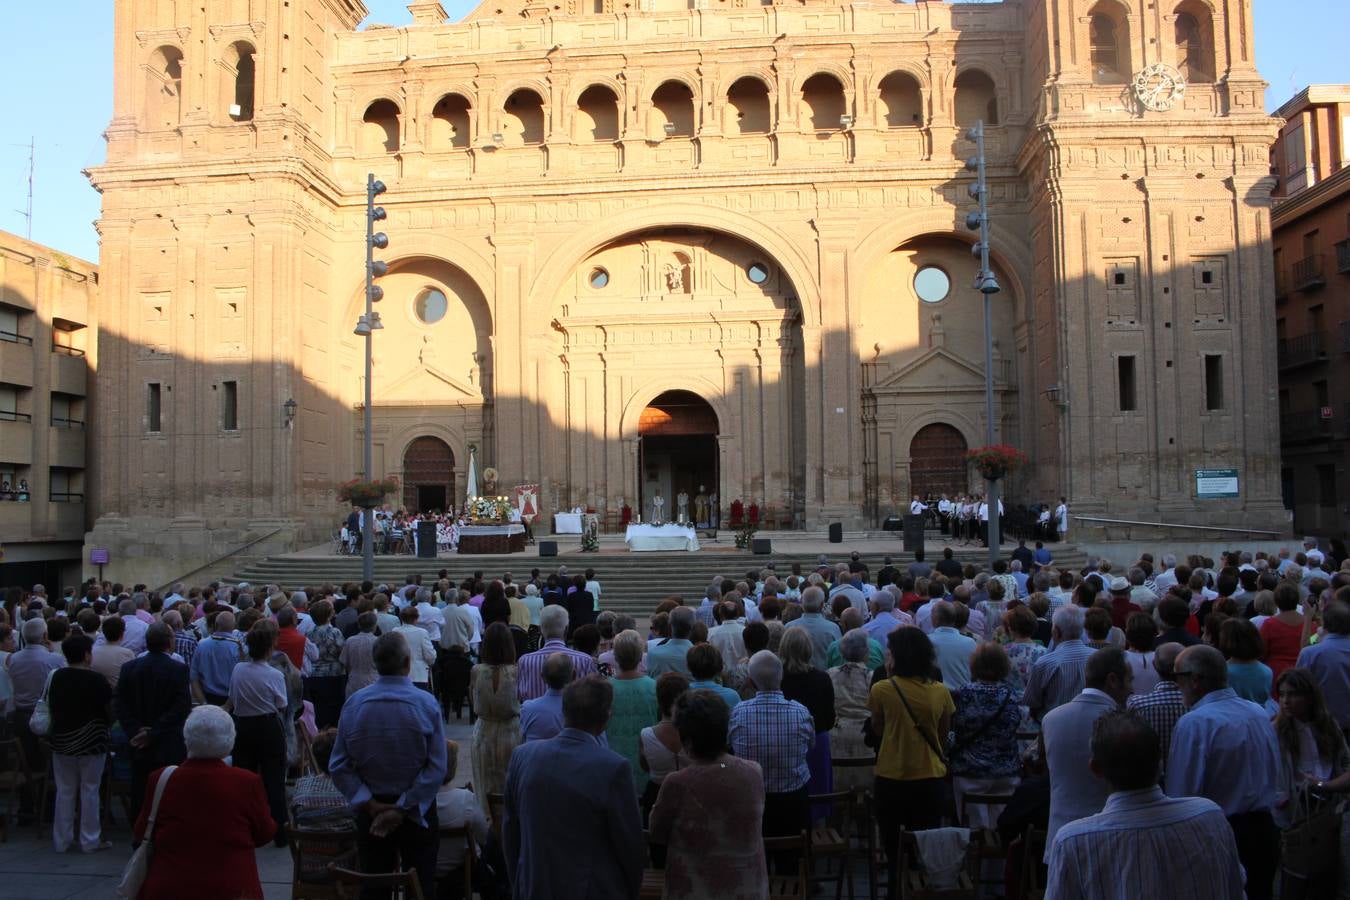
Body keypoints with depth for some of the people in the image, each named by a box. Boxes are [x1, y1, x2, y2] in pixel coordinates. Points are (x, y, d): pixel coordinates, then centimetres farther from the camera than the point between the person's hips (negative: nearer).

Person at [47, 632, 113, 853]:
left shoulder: (55, 677, -1)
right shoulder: (96, 680, -14)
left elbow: (50, 707, 8)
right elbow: (110, 713, -9)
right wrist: (103, 727, 11)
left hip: (61, 742, 4)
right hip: (91, 742, -4)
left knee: (64, 791, 13)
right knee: (89, 790, 4)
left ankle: (61, 840, 20)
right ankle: (90, 840, 10)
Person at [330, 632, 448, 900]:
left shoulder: (353, 703, -9)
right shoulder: (426, 703, -15)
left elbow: (338, 765, -8)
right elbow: (437, 767, -18)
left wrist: (370, 804, -10)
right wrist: (403, 809, -14)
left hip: (370, 810, 2)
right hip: (417, 809, -2)